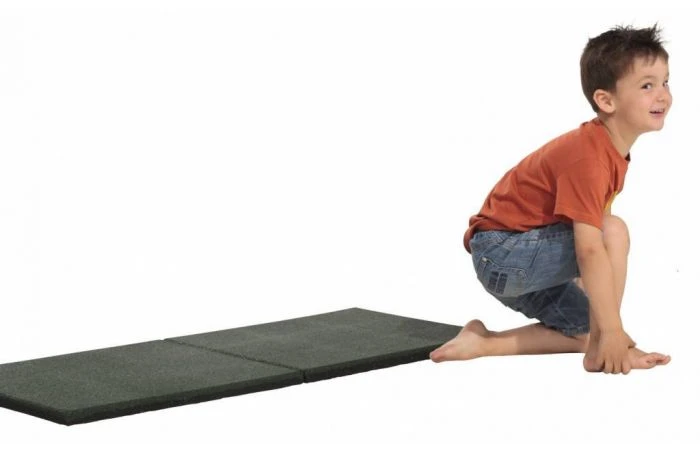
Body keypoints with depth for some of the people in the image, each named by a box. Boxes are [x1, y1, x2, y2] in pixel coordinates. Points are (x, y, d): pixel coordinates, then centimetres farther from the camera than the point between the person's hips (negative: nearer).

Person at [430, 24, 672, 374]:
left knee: (586, 330, 10)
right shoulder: (587, 155, -24)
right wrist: (612, 331, -29)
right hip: (502, 253, -10)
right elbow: (589, 248, -30)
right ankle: (601, 350, -16)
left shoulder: (614, 151, 7)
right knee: (613, 232, -23)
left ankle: (484, 343, 10)